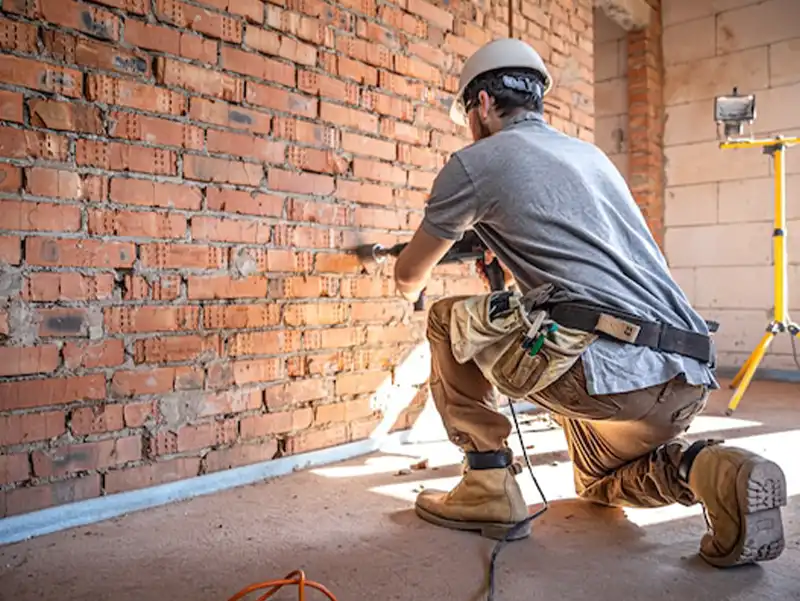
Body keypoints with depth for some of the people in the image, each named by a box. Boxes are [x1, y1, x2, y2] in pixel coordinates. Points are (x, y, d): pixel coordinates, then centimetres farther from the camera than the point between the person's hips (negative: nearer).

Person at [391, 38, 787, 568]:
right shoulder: (590, 153, 25)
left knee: (450, 320, 14)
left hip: (604, 364, -8)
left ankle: (489, 487, 11)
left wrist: (412, 286, 40)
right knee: (599, 486, 34)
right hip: (688, 378, 8)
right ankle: (702, 470, 4)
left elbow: (409, 277, 16)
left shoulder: (474, 162, 4)